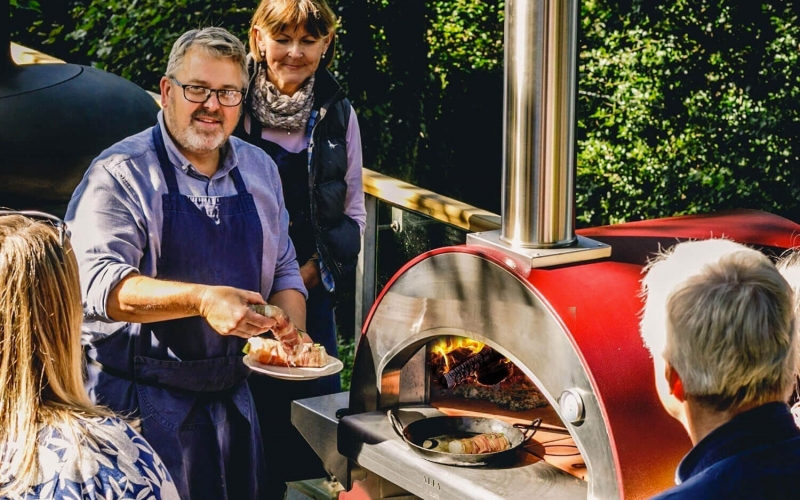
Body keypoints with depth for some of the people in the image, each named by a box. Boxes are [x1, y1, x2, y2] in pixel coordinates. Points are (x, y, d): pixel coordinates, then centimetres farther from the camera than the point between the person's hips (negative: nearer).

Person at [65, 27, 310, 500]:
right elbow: (98, 282, -22)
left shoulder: (260, 169, 10)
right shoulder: (122, 174, -10)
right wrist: (202, 299, -34)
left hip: (233, 391, 6)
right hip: (142, 397, -6)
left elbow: (284, 268, 18)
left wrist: (293, 332, -2)